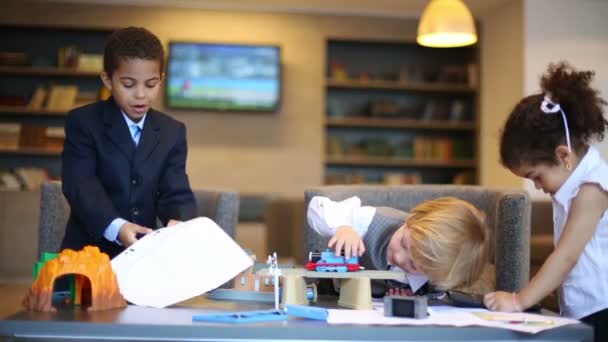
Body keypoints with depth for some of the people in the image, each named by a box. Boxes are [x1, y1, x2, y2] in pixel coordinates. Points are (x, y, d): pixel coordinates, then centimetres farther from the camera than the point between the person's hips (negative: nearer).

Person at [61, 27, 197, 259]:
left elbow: (176, 192, -1)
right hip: (91, 250, -3)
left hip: (146, 252, 3)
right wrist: (116, 226, -32)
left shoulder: (172, 132, 7)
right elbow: (81, 185, -15)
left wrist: (180, 222, -24)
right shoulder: (82, 123, -4)